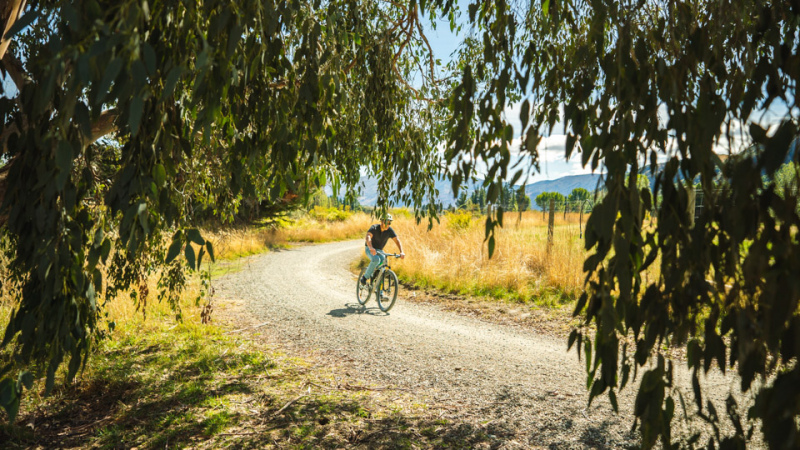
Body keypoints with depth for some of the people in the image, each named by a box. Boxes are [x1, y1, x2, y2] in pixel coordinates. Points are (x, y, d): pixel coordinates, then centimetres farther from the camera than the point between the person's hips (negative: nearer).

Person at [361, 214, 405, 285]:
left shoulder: (390, 230, -13)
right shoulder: (374, 228, -23)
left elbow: (397, 241, -18)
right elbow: (368, 237, -40)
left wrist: (401, 252, -35)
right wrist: (371, 248, -60)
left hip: (379, 250, 4)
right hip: (369, 249, -4)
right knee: (376, 259, -35)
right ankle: (365, 277, -16)